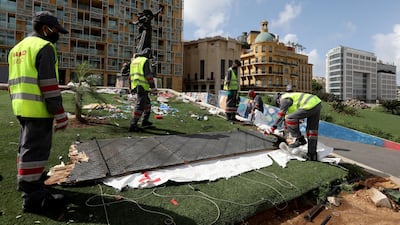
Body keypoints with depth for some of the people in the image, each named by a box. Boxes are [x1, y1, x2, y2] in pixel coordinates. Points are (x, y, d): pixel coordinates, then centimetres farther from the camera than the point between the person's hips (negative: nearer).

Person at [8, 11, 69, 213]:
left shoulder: (17, 48, 20)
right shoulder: (44, 47, -10)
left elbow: (13, 82, 22)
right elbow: (48, 84, -18)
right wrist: (59, 113, -17)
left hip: (21, 107, 9)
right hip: (38, 109, -9)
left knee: (27, 146, 22)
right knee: (35, 149, -6)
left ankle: (27, 181, 39)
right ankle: (32, 197, 0)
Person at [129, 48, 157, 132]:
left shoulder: (134, 60, 19)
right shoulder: (145, 61, -7)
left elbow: (132, 74, 22)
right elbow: (149, 75, -15)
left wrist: (131, 87, 26)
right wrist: (153, 87, -15)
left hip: (135, 86, 9)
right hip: (143, 86, -9)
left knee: (147, 103, 21)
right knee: (140, 106, -8)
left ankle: (145, 121, 27)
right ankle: (133, 125, -10)